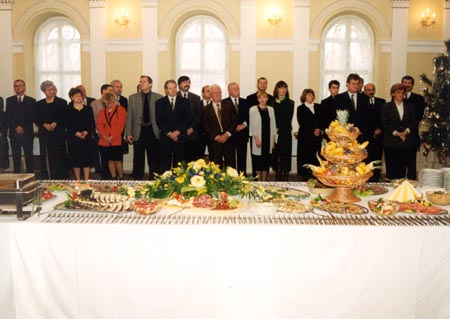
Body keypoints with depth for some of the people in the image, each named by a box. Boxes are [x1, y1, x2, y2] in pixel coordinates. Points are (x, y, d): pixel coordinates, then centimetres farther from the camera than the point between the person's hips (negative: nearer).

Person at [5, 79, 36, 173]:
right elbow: (8, 117, 5)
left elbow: (32, 117, 2)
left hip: (27, 133, -1)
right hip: (14, 133, 1)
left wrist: (24, 127, -8)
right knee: (16, 157, 1)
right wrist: (16, 127, -8)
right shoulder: (9, 100, 12)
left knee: (29, 156, -3)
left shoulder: (31, 101, 8)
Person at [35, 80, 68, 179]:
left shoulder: (62, 102, 6)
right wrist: (45, 125, -10)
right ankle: (46, 179, 4)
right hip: (44, 133, 2)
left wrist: (55, 124, -14)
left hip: (58, 133, -2)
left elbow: (65, 118, 0)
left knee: (59, 156, -4)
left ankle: (61, 179, 1)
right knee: (46, 157, 0)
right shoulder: (39, 104, 14)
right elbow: (37, 119, 10)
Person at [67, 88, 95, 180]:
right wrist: (76, 133, -15)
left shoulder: (88, 109, 9)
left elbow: (92, 123, 5)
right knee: (75, 160, 1)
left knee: (87, 159, 0)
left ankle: (86, 180, 6)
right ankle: (78, 181, 11)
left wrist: (86, 132, -11)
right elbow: (68, 125, -1)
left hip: (87, 137, 2)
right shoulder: (68, 110, 3)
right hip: (73, 138, -1)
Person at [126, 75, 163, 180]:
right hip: (138, 133, 1)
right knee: (138, 160, 6)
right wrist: (129, 133, -1)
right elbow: (129, 117, 5)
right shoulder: (133, 98, 6)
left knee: (154, 160, 6)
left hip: (153, 132, -1)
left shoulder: (158, 98, 2)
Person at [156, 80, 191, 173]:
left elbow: (187, 119, 3)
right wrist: (169, 133, -8)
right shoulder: (160, 102, 9)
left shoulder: (185, 102, 9)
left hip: (180, 137, 0)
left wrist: (178, 131, -8)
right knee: (165, 164, 0)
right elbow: (158, 121, 3)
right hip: (165, 137, 0)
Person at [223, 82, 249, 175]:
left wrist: (244, 124, -7)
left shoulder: (245, 102, 12)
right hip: (230, 134, -3)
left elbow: (249, 117, 10)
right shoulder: (224, 103, -1)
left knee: (242, 158, 5)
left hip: (242, 134, 3)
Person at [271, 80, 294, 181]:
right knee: (276, 155, 2)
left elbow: (288, 119, -1)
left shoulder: (290, 103, 6)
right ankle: (277, 179, 9)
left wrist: (279, 128, -10)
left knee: (285, 155, -2)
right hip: (275, 133, 1)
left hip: (285, 133, -1)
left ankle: (285, 179, 2)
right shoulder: (272, 102, 7)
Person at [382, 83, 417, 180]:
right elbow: (384, 124, -1)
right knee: (392, 167, -3)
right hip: (392, 142, -2)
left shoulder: (409, 106, 15)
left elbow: (413, 122, 10)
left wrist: (407, 131, -9)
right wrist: (396, 133, -12)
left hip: (407, 141, 2)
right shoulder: (387, 107, 6)